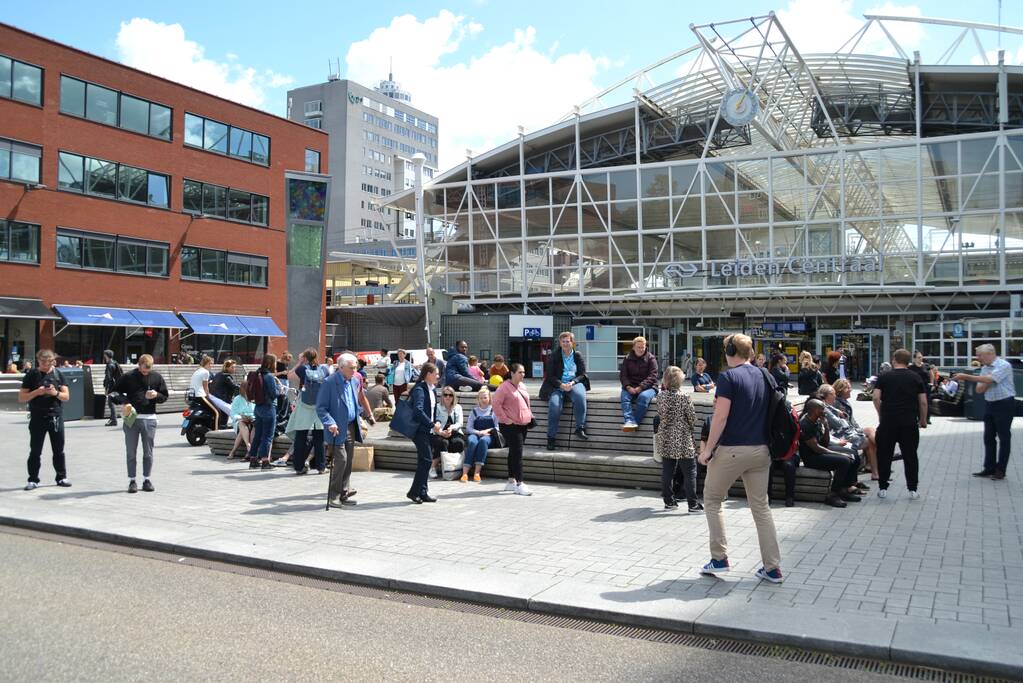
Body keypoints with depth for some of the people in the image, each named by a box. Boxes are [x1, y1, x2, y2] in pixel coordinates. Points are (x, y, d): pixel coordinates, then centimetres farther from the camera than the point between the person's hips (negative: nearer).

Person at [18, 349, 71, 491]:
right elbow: (21, 398, -1)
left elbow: (66, 396, 5)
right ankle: (33, 480, 8)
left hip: (56, 417, 2)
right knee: (35, 451, 2)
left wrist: (56, 393, -15)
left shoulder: (58, 374, 5)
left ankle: (61, 477, 16)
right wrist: (37, 392, -16)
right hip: (37, 418, -1)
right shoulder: (31, 375, 0)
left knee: (59, 450, 7)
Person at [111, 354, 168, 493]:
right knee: (131, 452, 4)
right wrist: (125, 402, -11)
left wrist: (156, 395, -12)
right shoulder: (128, 377, 0)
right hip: (131, 418, -1)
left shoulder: (156, 377, 5)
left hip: (149, 418, 1)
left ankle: (146, 479, 16)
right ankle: (132, 480, 11)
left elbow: (165, 396, 11)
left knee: (148, 452, 6)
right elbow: (115, 392, 7)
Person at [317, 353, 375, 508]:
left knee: (349, 461, 10)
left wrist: (369, 415, 14)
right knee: (340, 460, -10)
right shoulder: (330, 383, -13)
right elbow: (320, 408, -14)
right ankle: (333, 496, 2)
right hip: (337, 429, -7)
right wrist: (330, 423, -25)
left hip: (351, 427, 7)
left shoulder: (355, 381, 8)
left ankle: (344, 493, 20)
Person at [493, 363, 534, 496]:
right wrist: (505, 419, -17)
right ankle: (519, 484, -9)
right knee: (517, 453, -11)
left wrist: (529, 415, 14)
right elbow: (496, 404, -16)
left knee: (514, 453, 14)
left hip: (523, 425, 8)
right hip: (510, 426, -8)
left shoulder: (522, 386, 13)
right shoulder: (505, 387, -12)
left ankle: (511, 481, 22)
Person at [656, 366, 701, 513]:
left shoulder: (661, 397, -1)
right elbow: (692, 418, -8)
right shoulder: (683, 397, -14)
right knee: (689, 472, 3)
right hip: (682, 440, -5)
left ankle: (669, 501, 17)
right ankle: (693, 505, 4)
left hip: (665, 439, 5)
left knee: (667, 471, 11)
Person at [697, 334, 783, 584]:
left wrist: (708, 448, -10)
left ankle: (719, 558, 11)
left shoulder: (728, 377, -10)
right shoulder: (764, 377, 9)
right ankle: (773, 568, 10)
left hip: (732, 450, -6)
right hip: (761, 450, 6)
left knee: (712, 500, 13)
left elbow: (721, 416, -15)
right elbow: (770, 413, 13)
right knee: (761, 507, 11)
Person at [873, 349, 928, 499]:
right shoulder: (916, 378, 5)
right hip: (910, 423, 1)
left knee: (884, 455, 7)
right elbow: (923, 402, 3)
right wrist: (923, 420, 15)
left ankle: (883, 488, 9)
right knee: (910, 456, 8)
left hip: (888, 421, -1)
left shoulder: (884, 377, 2)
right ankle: (912, 490, 10)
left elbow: (876, 398, -5)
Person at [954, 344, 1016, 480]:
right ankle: (989, 468, 17)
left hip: (1004, 404, -7)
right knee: (989, 438, 10)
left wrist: (965, 376, -25)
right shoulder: (984, 368, 7)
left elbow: (988, 379, -26)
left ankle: (1000, 470, 7)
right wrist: (987, 382, -14)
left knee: (1004, 438, 1)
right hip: (989, 404, 7)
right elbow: (980, 389, 6)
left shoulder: (1003, 365, -13)